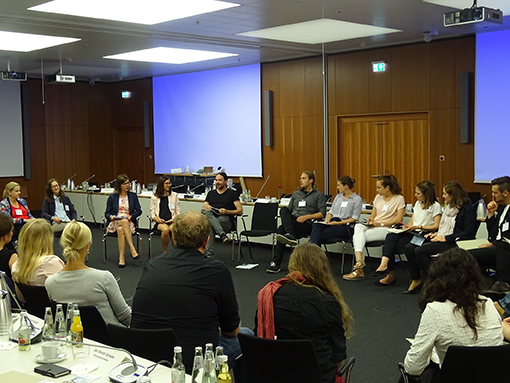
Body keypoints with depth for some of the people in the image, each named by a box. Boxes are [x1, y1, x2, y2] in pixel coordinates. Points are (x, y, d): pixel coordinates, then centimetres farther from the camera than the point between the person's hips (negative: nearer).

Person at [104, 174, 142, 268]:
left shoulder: (133, 196, 13)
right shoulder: (112, 197, 11)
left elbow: (139, 211, 9)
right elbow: (107, 213, 8)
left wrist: (131, 216, -10)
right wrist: (111, 217, -15)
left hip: (129, 223, 1)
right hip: (115, 223, 0)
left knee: (120, 229, -35)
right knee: (123, 222, -37)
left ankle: (121, 257, -35)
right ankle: (132, 249, -39)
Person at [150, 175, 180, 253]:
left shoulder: (174, 195, 15)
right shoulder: (154, 197, 12)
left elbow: (178, 212, 14)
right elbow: (152, 215, 8)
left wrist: (174, 219, -8)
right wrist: (158, 219, -14)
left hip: (171, 221, 1)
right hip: (159, 222, 0)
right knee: (165, 229, -36)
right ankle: (165, 252, -19)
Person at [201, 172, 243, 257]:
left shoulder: (232, 193, 13)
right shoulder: (211, 193, 27)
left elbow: (240, 211, 4)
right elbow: (202, 209, 22)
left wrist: (227, 212, -12)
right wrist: (206, 207, -4)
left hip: (225, 221, -3)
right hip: (211, 219, 3)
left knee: (210, 227, -35)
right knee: (207, 212, -35)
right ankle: (222, 235, -46)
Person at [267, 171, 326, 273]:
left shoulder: (319, 195, 12)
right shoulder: (296, 194, 30)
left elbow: (322, 214, 1)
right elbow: (289, 209, 26)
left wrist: (307, 216, -12)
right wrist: (285, 214, 2)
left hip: (307, 224, -5)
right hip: (292, 221, 5)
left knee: (281, 230, -31)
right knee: (284, 209, -32)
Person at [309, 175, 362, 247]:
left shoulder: (357, 199, 3)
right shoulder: (338, 196, 23)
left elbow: (354, 218, -5)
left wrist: (338, 223, -16)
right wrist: (327, 219, -1)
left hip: (345, 226, -5)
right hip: (332, 223, 5)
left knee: (322, 234, -34)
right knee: (316, 226, -32)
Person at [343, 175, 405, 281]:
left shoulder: (399, 198, -1)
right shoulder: (378, 197, 19)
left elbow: (399, 219, -8)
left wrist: (381, 224, -14)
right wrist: (370, 220, -3)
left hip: (387, 229, -6)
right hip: (374, 227, 6)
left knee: (357, 237, -27)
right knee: (358, 226, -29)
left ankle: (359, 271, -25)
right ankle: (359, 260, -38)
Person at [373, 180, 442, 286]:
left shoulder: (435, 206, -2)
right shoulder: (417, 203, 22)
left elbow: (436, 226, -10)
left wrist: (419, 227, -16)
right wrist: (407, 227, 2)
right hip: (411, 233, 7)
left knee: (391, 245, -26)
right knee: (390, 236, -24)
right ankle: (384, 264, -31)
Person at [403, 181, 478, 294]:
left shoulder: (468, 209, -8)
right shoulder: (449, 207, 19)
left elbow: (469, 233, -16)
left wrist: (445, 238, -17)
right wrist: (436, 233, 9)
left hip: (453, 243, -9)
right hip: (441, 239, 9)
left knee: (420, 251, -26)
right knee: (410, 248, -10)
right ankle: (415, 280, -3)